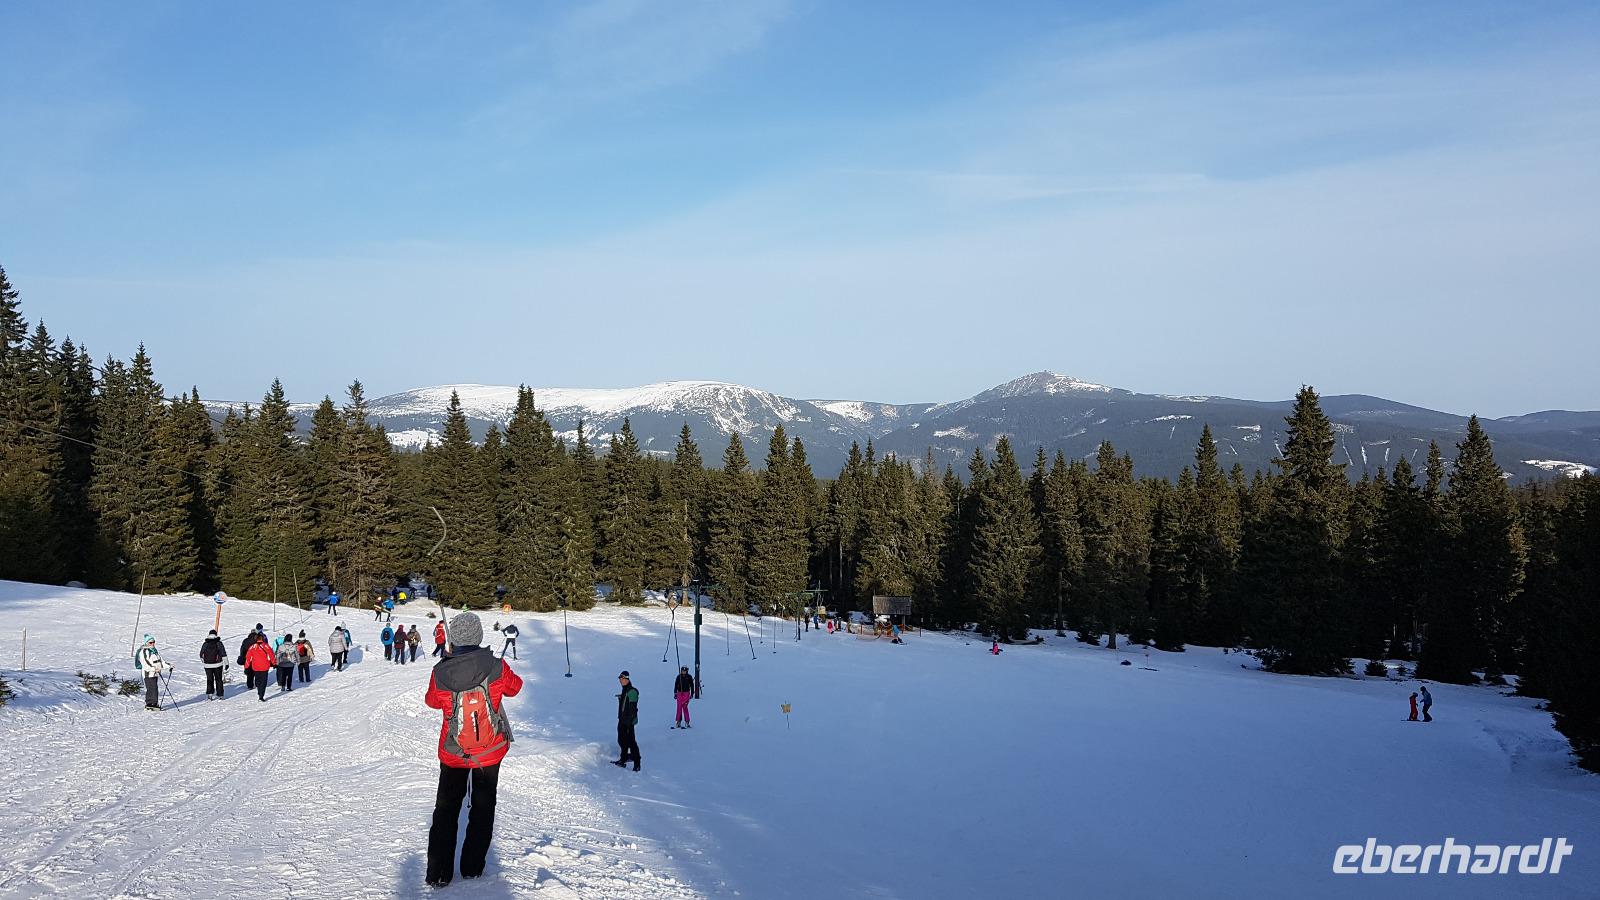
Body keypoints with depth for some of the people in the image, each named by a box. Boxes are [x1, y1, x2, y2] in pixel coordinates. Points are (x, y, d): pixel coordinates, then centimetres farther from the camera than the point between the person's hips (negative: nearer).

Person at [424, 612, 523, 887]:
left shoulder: (440, 673, -19)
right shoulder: (496, 667, -21)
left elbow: (432, 700, 3)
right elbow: (514, 687, 1)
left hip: (453, 753, 0)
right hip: (491, 750, 0)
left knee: (446, 809, 17)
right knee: (483, 807, 18)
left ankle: (439, 873, 18)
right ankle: (472, 868, 24)